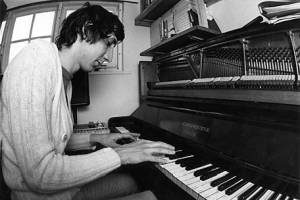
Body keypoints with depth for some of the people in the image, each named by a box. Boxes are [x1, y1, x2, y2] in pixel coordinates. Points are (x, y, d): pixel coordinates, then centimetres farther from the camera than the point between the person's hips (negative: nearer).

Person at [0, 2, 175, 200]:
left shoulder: (64, 79, 6)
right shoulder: (37, 57, -23)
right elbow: (40, 175, -30)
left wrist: (96, 139, 5)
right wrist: (119, 154, -22)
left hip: (61, 184, 8)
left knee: (129, 182, 15)